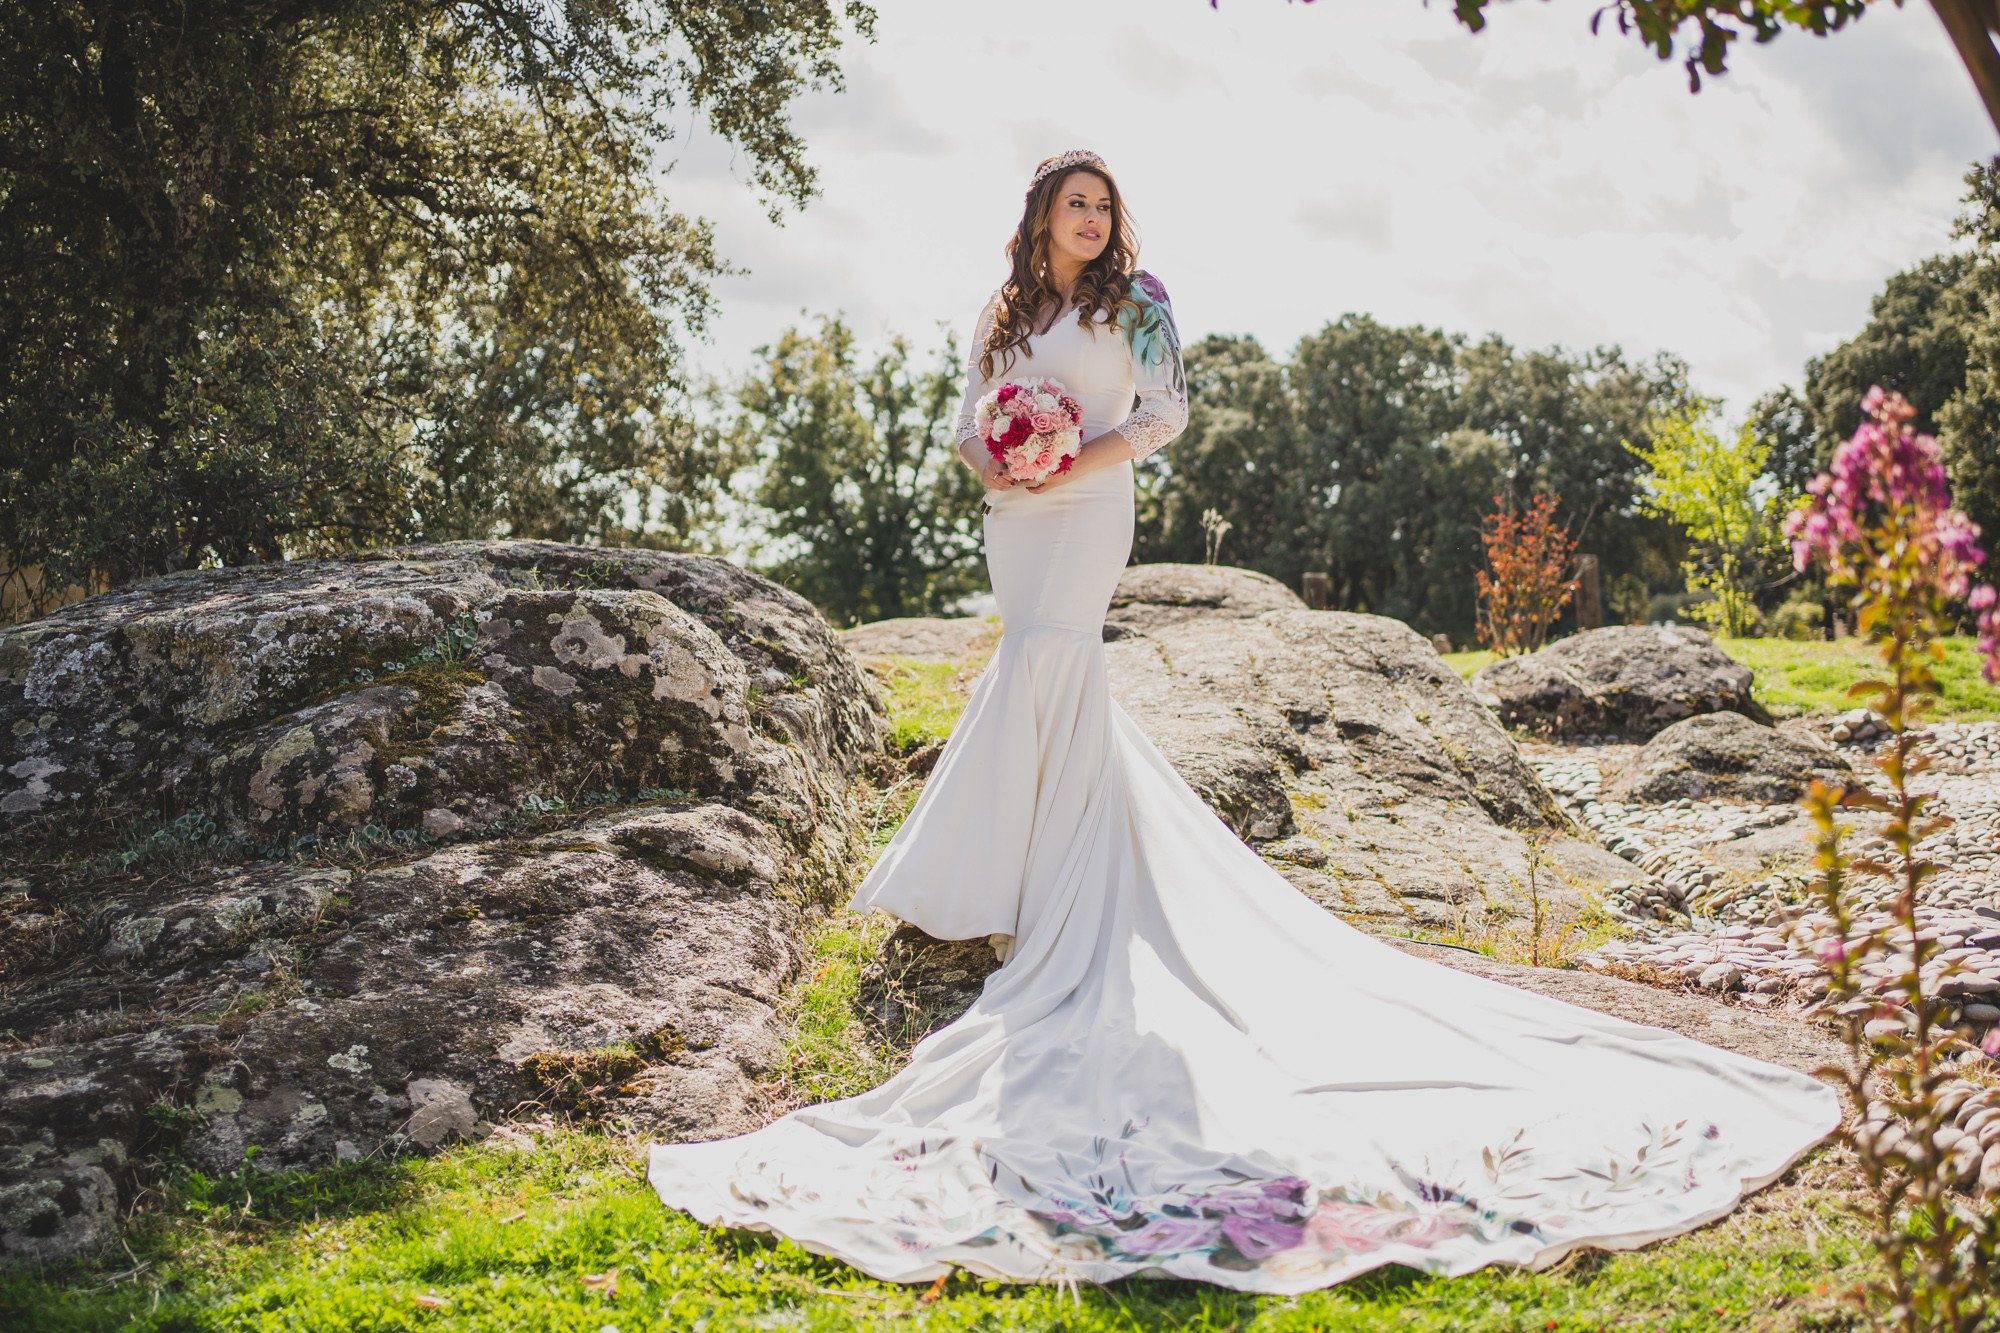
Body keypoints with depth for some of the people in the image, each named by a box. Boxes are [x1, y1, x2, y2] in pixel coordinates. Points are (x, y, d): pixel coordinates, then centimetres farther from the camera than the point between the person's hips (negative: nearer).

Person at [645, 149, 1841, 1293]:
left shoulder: (1132, 300, 2)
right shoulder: (1005, 314, 16)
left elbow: (1167, 411, -3)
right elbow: (970, 420, 17)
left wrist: (1082, 460, -14)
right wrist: (989, 462, -6)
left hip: (1084, 515, -6)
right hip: (1016, 515, 6)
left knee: (1039, 674, -13)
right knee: (1059, 685, 10)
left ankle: (1031, 893, -9)